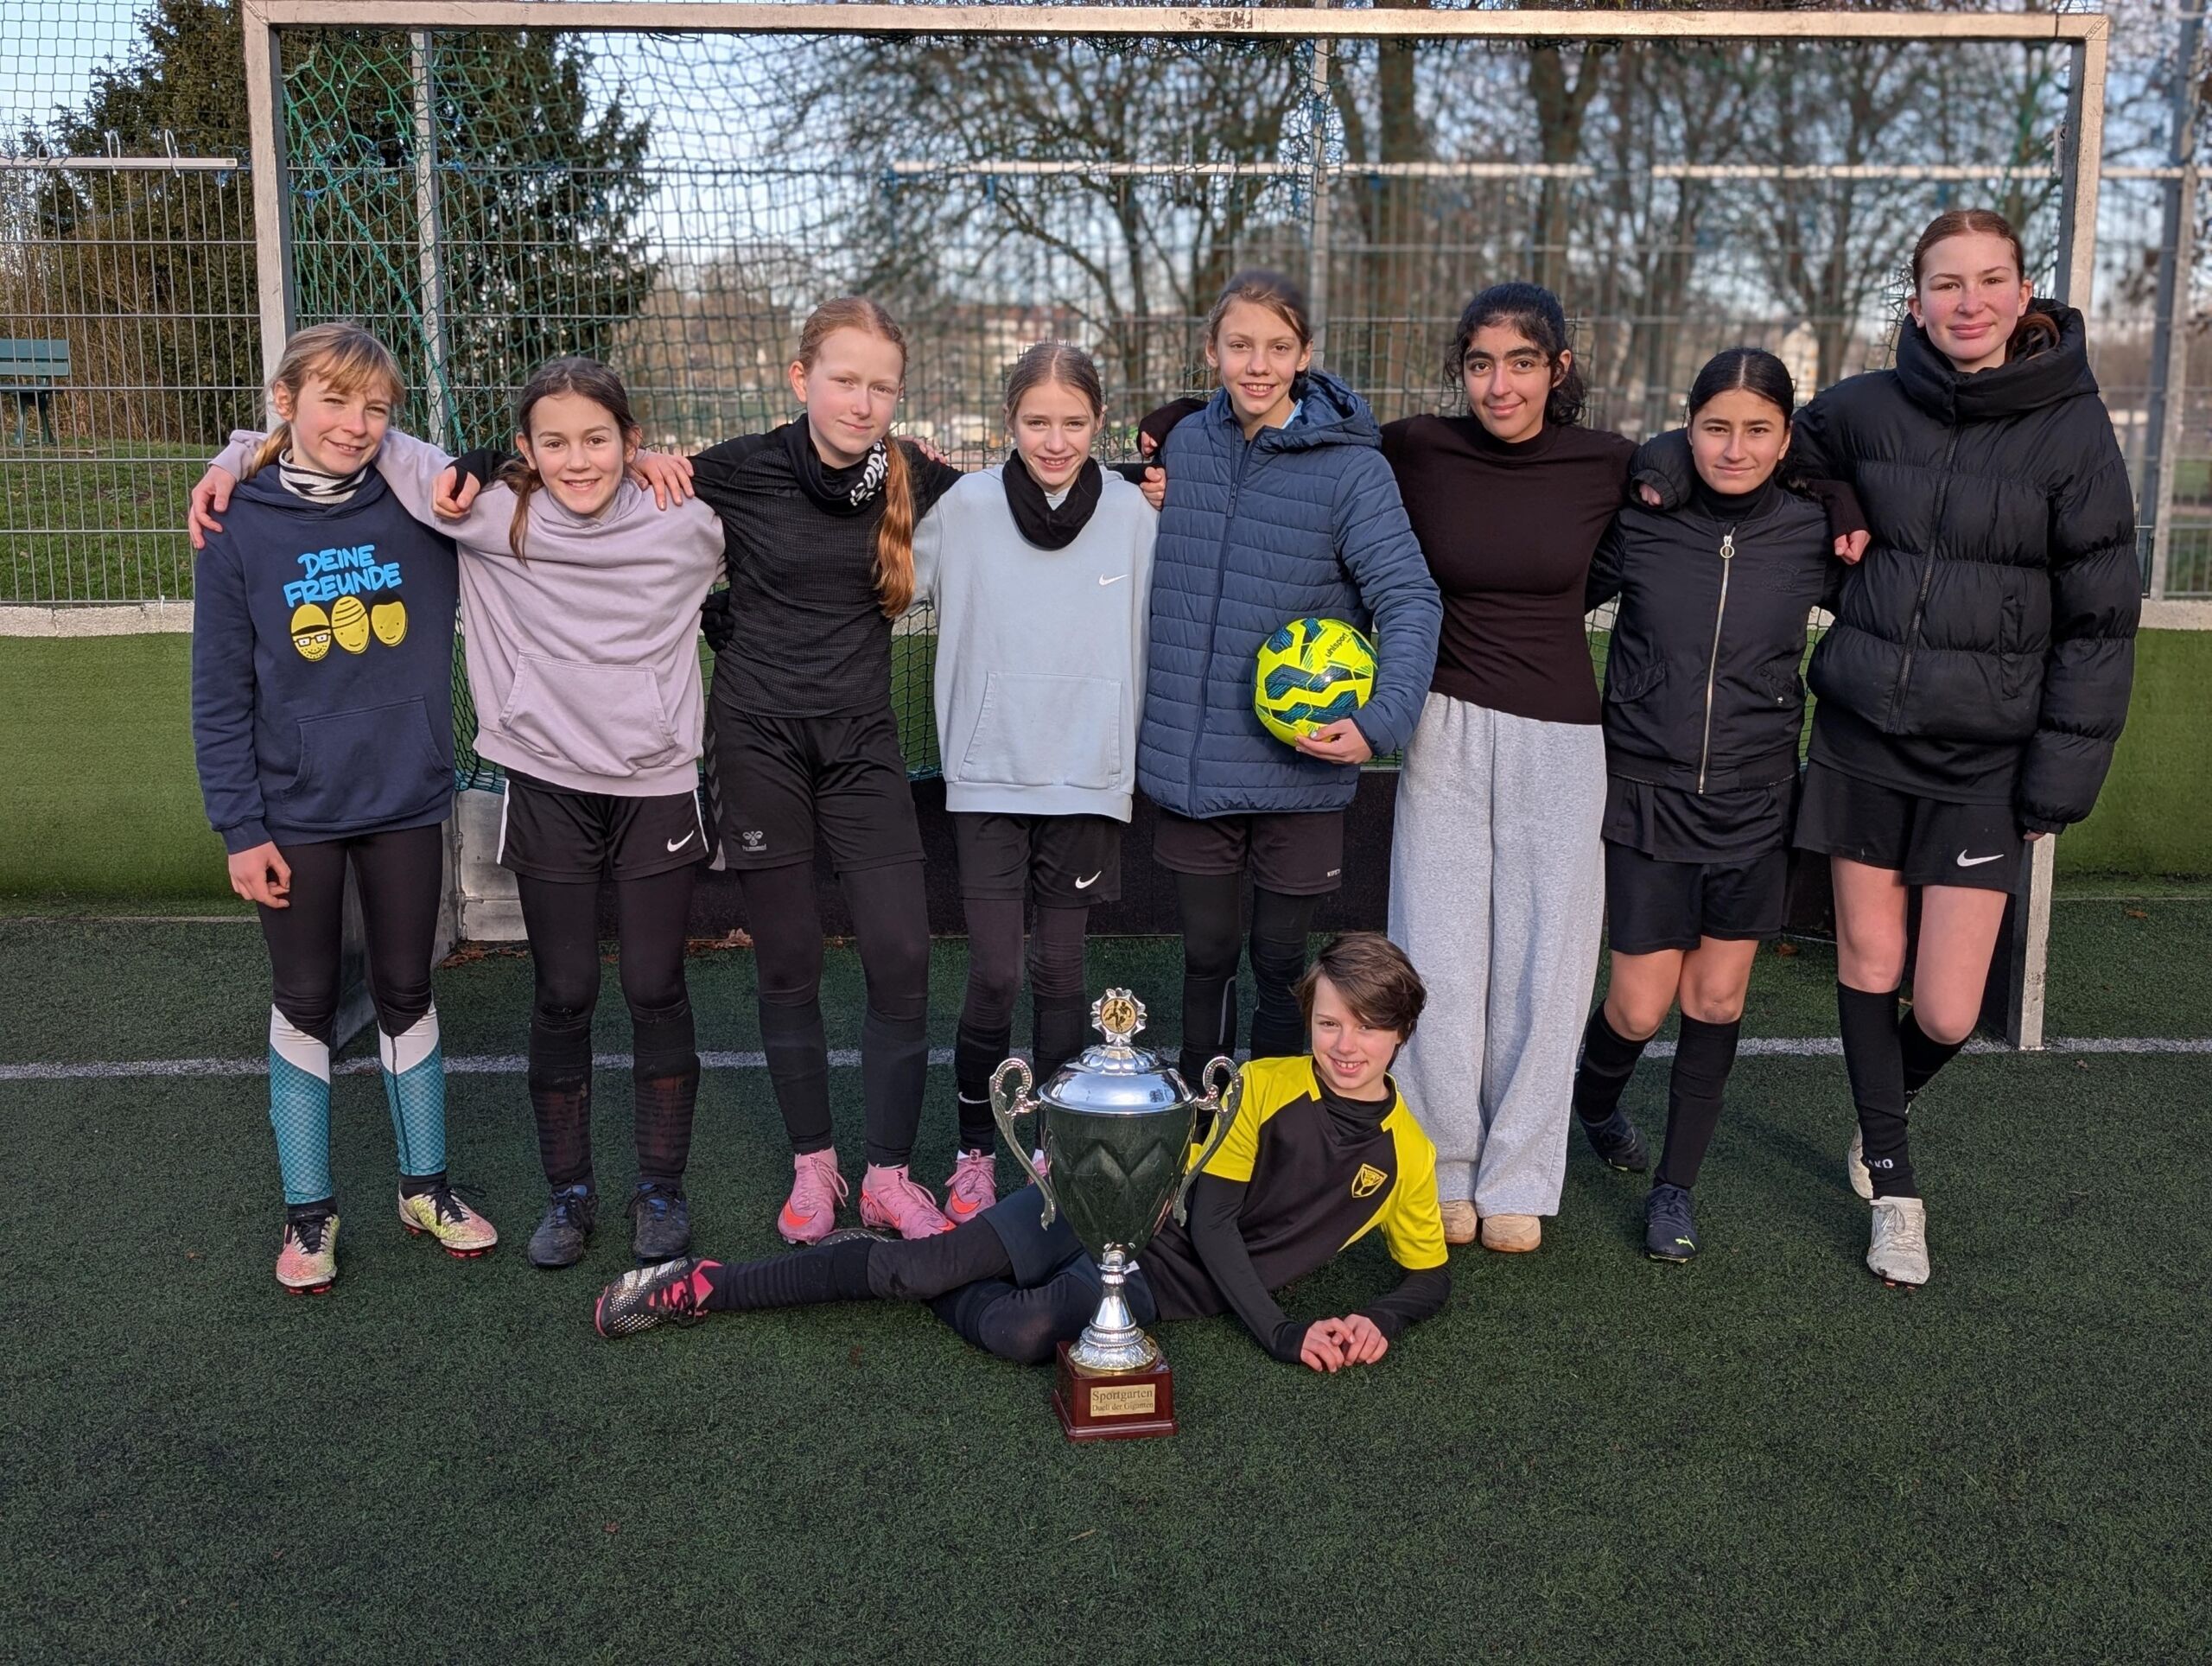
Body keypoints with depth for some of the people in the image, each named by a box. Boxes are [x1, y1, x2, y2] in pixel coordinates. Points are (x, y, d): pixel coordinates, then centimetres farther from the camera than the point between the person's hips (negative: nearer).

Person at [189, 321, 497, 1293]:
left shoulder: (419, 511, -4)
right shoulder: (239, 530, -7)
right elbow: (220, 695, -5)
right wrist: (240, 828, -8)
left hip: (406, 803, 1)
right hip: (295, 812, -1)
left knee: (407, 994, 14)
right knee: (304, 1005, 10)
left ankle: (425, 1185, 29)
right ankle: (308, 1210, 24)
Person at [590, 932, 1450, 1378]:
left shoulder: (1404, 1155, 1)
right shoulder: (1268, 1085, -5)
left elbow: (1430, 1275, 12)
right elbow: (1212, 1218, -8)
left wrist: (1379, 1320, -11)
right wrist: (1279, 1334, -17)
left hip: (1165, 1282, 0)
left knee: (1025, 1335, -31)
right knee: (917, 1265, -14)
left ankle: (938, 1296, 2)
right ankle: (697, 1288, -1)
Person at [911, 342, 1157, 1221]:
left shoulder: (1133, 513, -2)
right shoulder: (965, 506, -5)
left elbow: (1153, 636, 7)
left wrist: (1129, 753, 7)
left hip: (1087, 774, 1)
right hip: (988, 772, -1)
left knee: (1059, 969, 8)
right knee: (994, 975, -4)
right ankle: (975, 1149, 16)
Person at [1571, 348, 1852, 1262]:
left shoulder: (1813, 533, -4)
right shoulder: (1640, 522, -8)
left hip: (1755, 804, 1)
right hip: (1647, 796, -1)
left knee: (1717, 997, 7)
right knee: (1640, 1008, 1)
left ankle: (1675, 1186, 23)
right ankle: (1595, 1096, 37)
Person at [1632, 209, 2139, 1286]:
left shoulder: (2071, 428, -6)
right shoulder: (1871, 409, 0)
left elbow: (2099, 621, -4)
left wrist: (2060, 781, -6)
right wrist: (1674, 461, -6)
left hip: (1984, 758, -2)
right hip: (1862, 735, 2)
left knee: (1945, 1013, -2)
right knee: (1868, 961, 9)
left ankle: (1887, 1108, 34)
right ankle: (1892, 1183, 29)